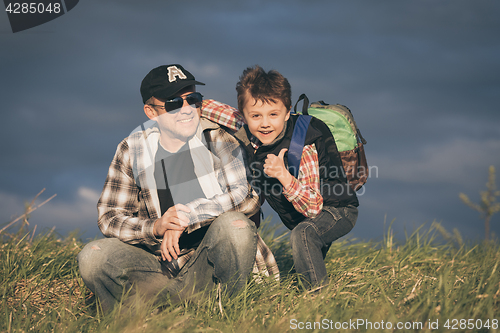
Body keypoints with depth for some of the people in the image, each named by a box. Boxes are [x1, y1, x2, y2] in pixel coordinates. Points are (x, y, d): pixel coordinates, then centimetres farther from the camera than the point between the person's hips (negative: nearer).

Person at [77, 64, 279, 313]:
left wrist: (186, 217, -19)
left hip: (207, 263, -1)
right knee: (93, 257, -21)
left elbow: (247, 195, -13)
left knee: (234, 224, -33)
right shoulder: (132, 151, 5)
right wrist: (155, 227, -18)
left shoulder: (217, 136, -2)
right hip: (159, 262, 2)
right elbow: (109, 217, 2)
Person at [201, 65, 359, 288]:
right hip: (301, 218, 8)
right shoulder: (249, 132, -15)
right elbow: (216, 109, 4)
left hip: (337, 210, -8)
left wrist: (284, 176, -47)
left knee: (303, 234, -37)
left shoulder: (303, 147, -33)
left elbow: (313, 207, -36)